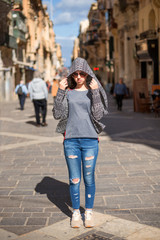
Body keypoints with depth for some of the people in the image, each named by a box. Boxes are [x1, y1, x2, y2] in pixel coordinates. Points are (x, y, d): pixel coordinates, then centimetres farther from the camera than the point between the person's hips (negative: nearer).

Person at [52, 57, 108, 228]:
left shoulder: (94, 91, 4)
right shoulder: (68, 92, 6)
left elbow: (98, 114, -7)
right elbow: (58, 114, -3)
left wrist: (95, 92, -13)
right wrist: (60, 91, -9)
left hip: (90, 140, 0)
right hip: (71, 140, 1)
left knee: (89, 178, 7)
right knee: (74, 179, 6)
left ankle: (89, 212, 23)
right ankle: (76, 212, 22)